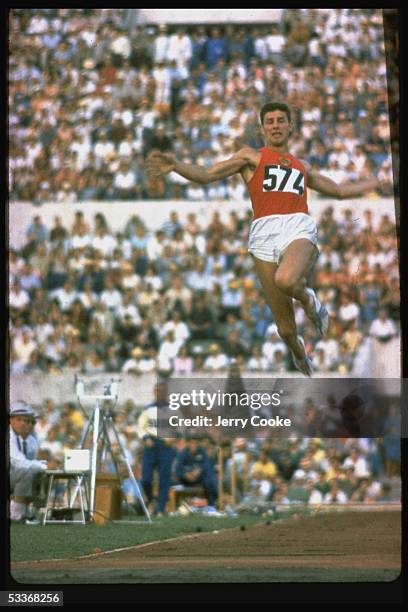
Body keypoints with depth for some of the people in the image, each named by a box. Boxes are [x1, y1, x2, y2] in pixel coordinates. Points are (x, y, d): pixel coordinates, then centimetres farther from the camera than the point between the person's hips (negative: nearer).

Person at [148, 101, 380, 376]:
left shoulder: (302, 166, 28)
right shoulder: (251, 157, 19)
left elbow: (340, 190, 42)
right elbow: (207, 175, 8)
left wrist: (377, 181, 48)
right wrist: (175, 166, -9)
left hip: (299, 228, 1)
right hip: (265, 232, -1)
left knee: (285, 280, -37)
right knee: (285, 329, -3)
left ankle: (309, 300, -2)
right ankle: (298, 351, 32)